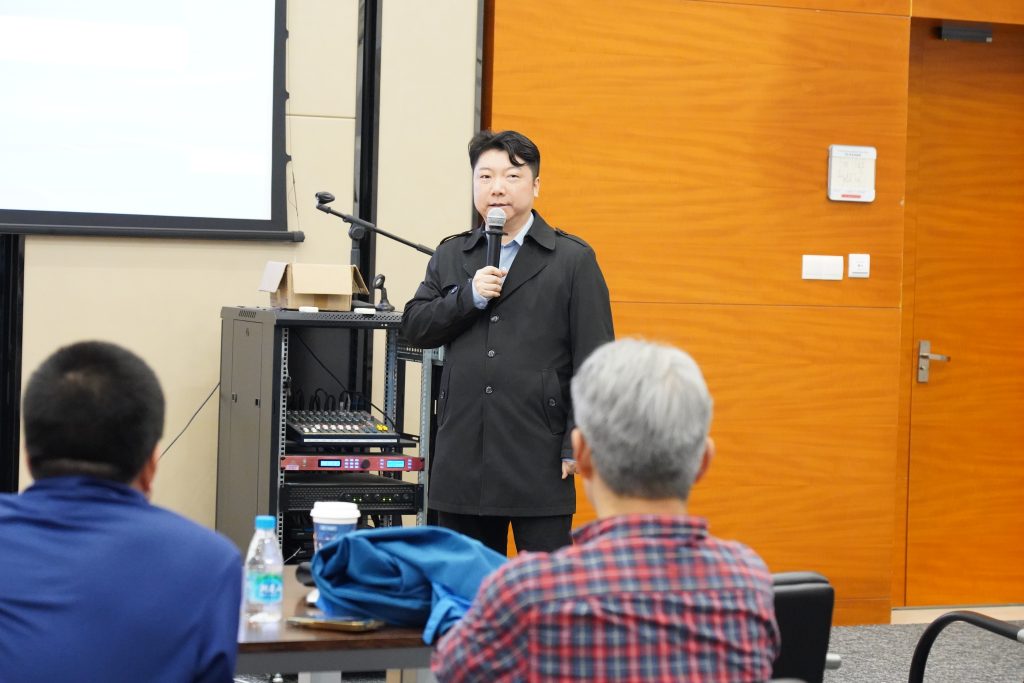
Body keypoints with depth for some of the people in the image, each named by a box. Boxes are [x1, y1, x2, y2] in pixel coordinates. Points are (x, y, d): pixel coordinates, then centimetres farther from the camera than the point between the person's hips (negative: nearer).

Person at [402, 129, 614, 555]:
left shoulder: (573, 260, 0)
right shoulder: (450, 256, 13)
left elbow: (593, 358, -3)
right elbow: (414, 328, 7)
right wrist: (469, 297, -9)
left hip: (539, 459, -4)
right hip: (463, 459, 4)